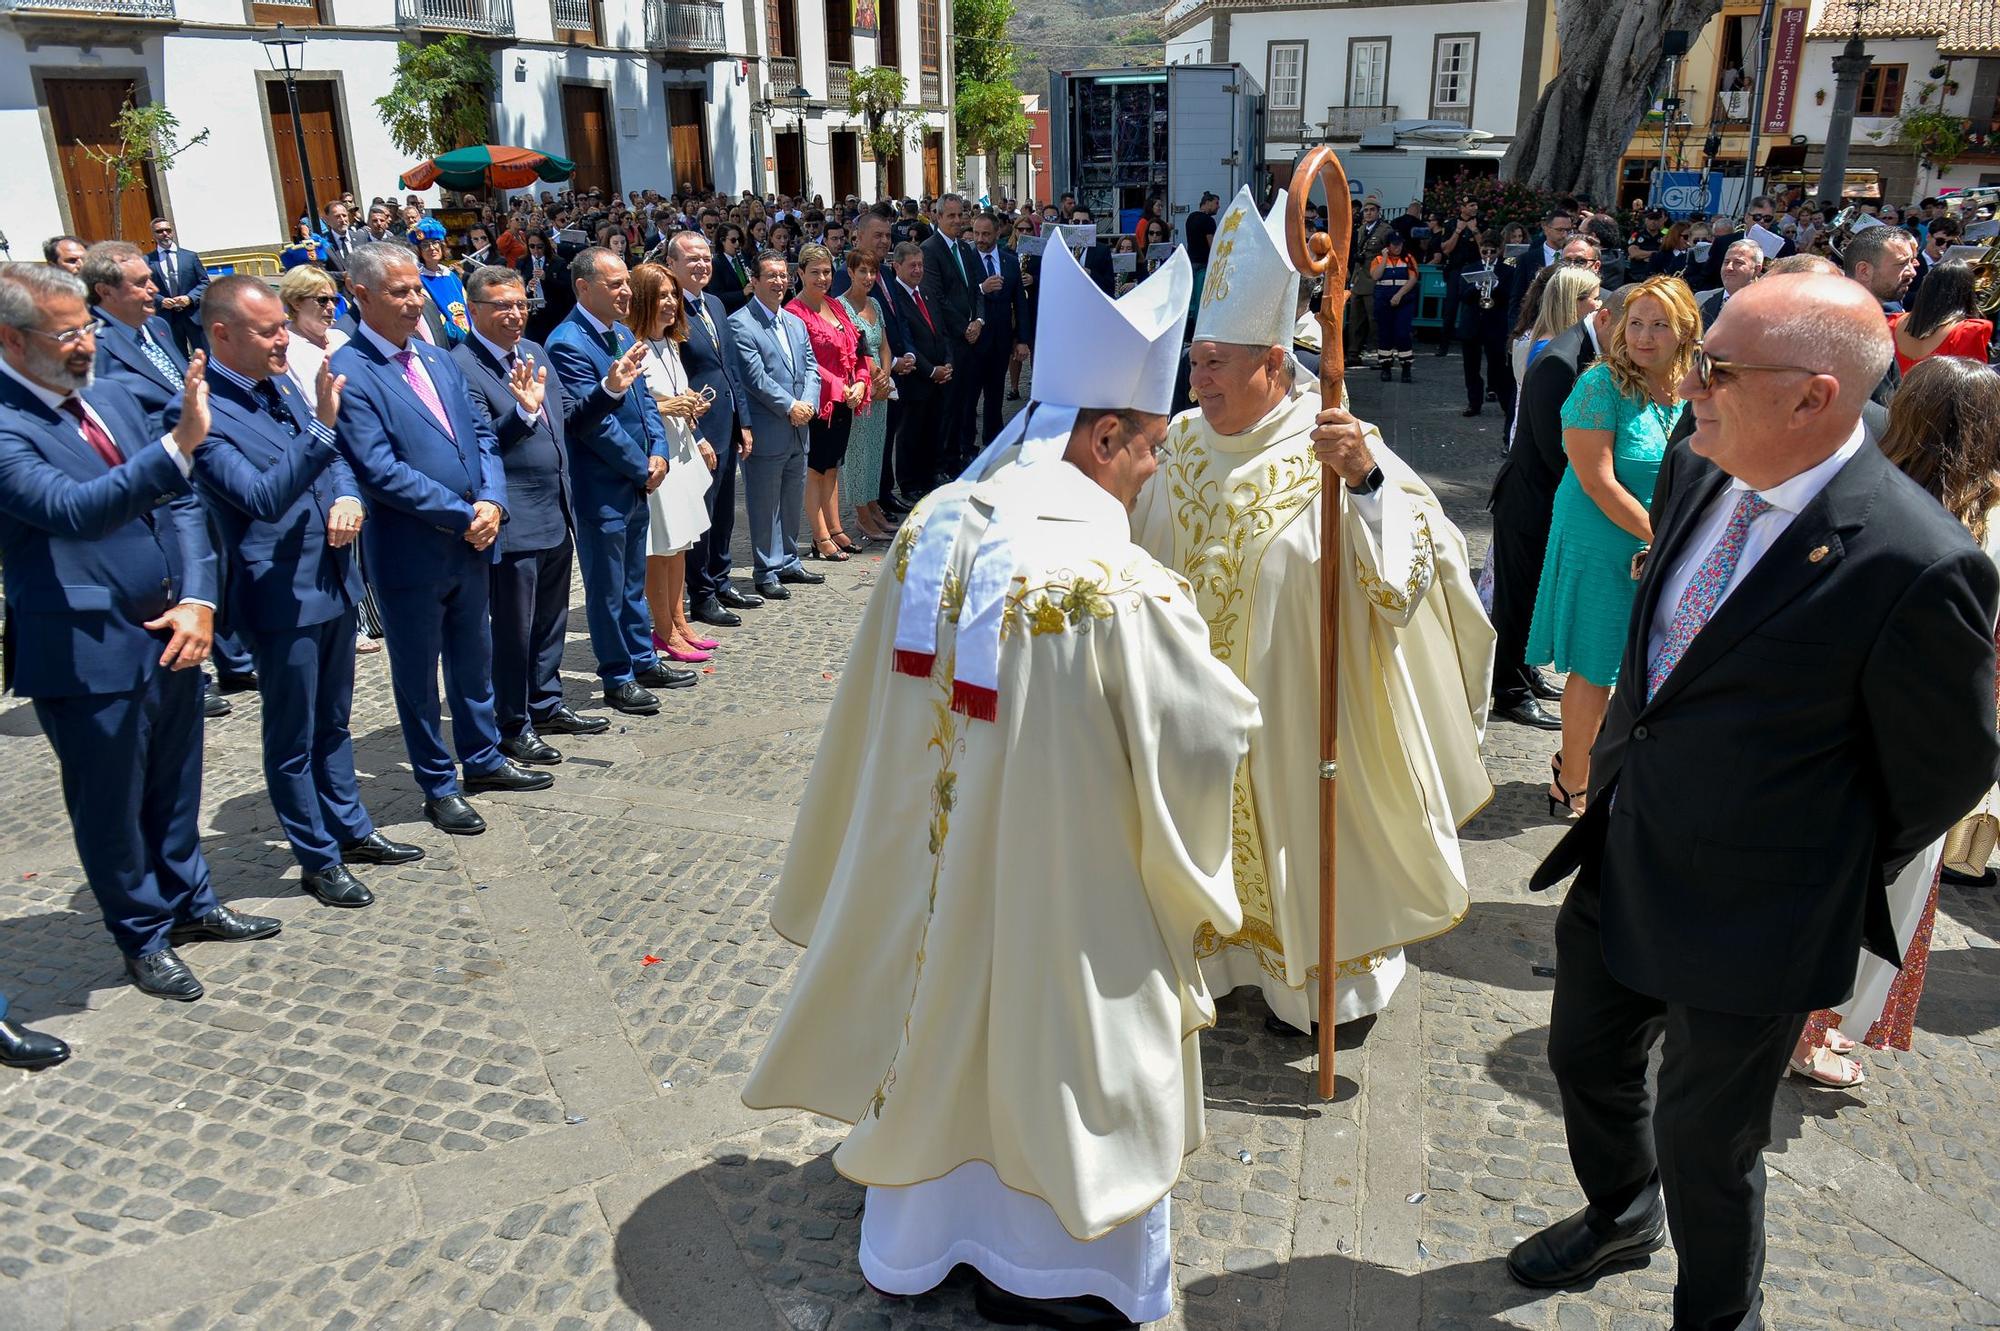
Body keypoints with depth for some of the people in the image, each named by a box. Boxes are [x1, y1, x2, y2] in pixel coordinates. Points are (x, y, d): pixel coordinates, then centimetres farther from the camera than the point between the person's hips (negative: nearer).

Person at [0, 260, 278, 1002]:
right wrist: (180, 445, -46)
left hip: (169, 635, 7)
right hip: (88, 655, -6)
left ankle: (189, 902, 42)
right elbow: (73, 510, -35)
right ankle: (142, 936, 31)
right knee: (111, 807, 12)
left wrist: (198, 600, -6)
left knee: (176, 786, 22)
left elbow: (178, 504, 7)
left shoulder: (109, 398, 5)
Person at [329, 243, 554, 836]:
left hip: (472, 542, 7)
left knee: (475, 658, 19)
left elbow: (481, 433, 8)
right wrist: (462, 514, -18)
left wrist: (492, 502, -9)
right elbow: (380, 471, -20)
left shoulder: (437, 359, 9)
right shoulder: (348, 373, -15)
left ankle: (484, 760, 37)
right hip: (410, 554, -7)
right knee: (418, 674, 9)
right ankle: (438, 787, 22)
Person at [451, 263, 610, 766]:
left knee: (550, 619, 19)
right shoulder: (461, 367, -14)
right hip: (514, 521, -8)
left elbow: (566, 415, 14)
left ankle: (546, 705, 35)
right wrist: (522, 411, -32)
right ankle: (513, 727, 18)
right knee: (513, 628, 4)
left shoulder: (534, 352, 11)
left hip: (557, 514, 8)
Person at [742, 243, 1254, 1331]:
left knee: (942, 1018, 25)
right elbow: (1209, 734, -15)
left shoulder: (930, 525, -10)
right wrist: (1228, 698, 6)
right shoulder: (1123, 589, -28)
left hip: (928, 868, 6)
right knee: (1039, 1045, 16)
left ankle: (913, 1232, 49)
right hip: (1054, 887, -6)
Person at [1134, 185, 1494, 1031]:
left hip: (1297, 698, -5)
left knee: (1302, 831, 12)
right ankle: (1229, 950, 40)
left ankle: (1315, 981, 33)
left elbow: (1418, 557, -28)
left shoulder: (1333, 447, -17)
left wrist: (1368, 478, -42)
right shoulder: (1182, 443, 0)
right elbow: (1149, 565, 12)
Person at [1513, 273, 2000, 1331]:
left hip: (1749, 916, -7)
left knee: (1705, 1143, 12)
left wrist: (1836, 881, 2)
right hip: (1622, 863, 7)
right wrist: (1621, 773, 11)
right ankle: (1619, 1219, 56)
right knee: (1585, 1056, 26)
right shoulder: (1707, 476, -4)